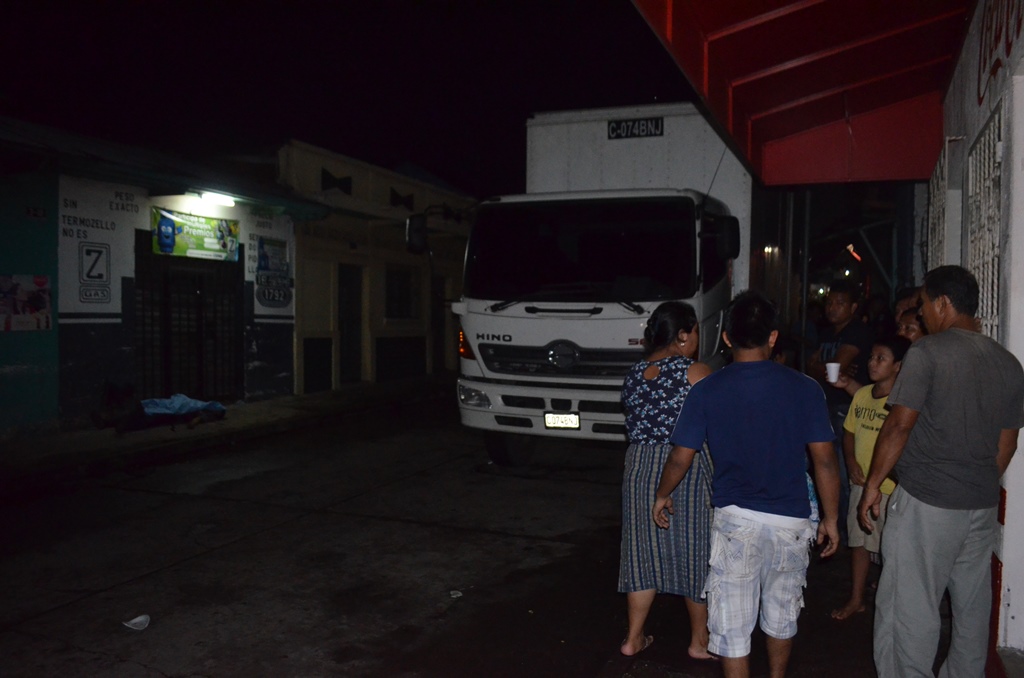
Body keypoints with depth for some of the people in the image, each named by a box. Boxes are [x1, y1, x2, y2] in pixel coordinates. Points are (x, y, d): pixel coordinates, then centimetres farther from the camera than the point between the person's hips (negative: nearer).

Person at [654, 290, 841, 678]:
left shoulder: (706, 391, -8)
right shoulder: (804, 389, -6)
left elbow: (681, 459, -5)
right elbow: (825, 462, -5)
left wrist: (662, 496, 13)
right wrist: (831, 519, 7)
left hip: (735, 519, -2)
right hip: (791, 521, 3)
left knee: (733, 624, 7)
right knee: (782, 613, 24)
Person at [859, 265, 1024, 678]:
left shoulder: (928, 351, -12)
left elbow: (899, 426, -15)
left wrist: (873, 485, -7)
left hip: (926, 503, -7)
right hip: (982, 505, 7)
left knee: (909, 606, 0)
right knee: (972, 605, 18)